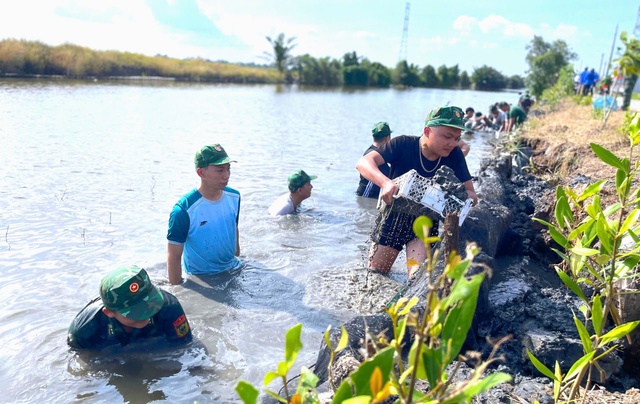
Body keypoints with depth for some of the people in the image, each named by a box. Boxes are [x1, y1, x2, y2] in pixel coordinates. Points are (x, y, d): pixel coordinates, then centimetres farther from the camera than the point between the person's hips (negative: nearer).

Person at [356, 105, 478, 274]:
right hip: (395, 216, -1)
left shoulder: (454, 155, -11)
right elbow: (363, 162, -28)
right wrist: (385, 182, -48)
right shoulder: (403, 145, -19)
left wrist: (469, 196, -32)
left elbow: (470, 192, -7)